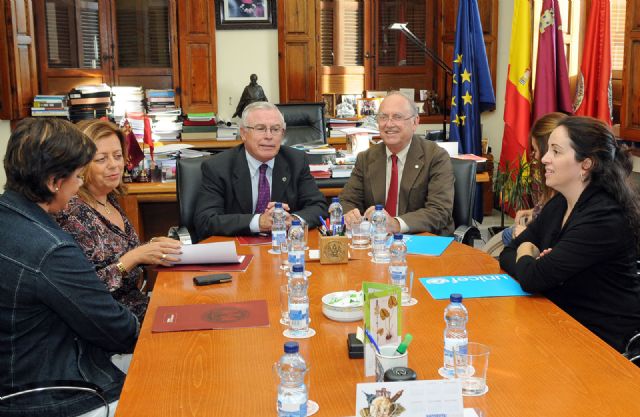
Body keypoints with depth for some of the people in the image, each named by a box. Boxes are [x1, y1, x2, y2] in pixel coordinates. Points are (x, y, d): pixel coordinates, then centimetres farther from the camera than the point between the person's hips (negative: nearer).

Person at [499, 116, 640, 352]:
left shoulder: (604, 218, -22)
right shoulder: (559, 204, 5)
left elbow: (533, 278, -25)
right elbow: (507, 255, 6)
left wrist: (526, 255, -3)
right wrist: (531, 261, -15)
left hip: (602, 339, -7)